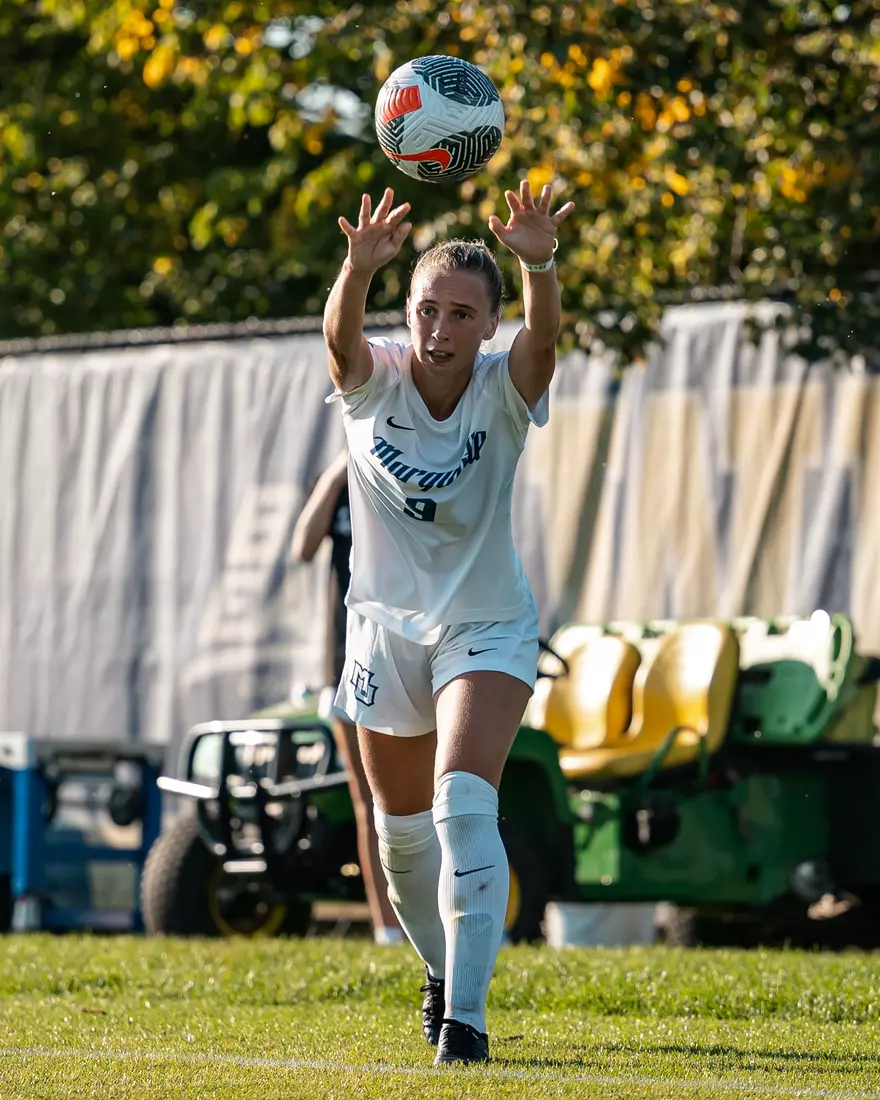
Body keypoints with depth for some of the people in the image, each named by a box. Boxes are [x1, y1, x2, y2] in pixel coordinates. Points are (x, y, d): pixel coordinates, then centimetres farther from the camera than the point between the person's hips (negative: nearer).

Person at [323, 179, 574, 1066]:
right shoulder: (373, 381, -14)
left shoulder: (504, 390, -16)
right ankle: (442, 969, 41)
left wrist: (539, 264, -59)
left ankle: (466, 1014, -22)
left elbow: (543, 334, -38)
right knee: (402, 827, 15)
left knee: (464, 804, -22)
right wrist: (358, 269, -59)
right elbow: (340, 337, -37)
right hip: (386, 626, 3)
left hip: (487, 627, -3)